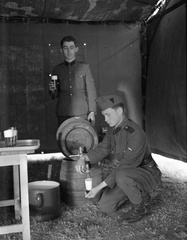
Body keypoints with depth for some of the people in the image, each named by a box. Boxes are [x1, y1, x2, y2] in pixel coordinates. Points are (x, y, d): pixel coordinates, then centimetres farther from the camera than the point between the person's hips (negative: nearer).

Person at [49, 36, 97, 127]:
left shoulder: (84, 67, 8)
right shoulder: (57, 69, 11)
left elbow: (91, 91, 6)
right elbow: (55, 96, 16)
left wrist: (92, 112, -2)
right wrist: (52, 90, -6)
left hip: (82, 114, -1)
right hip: (63, 115, 1)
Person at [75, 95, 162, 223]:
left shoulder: (136, 134, -30)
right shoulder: (113, 130, 0)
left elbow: (126, 166, -30)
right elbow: (102, 149, -2)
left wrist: (101, 186, -28)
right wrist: (83, 158, -23)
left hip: (147, 175, -7)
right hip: (128, 175, 8)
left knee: (122, 176, -39)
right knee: (105, 206, -4)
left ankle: (142, 205, -10)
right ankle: (136, 191, 18)